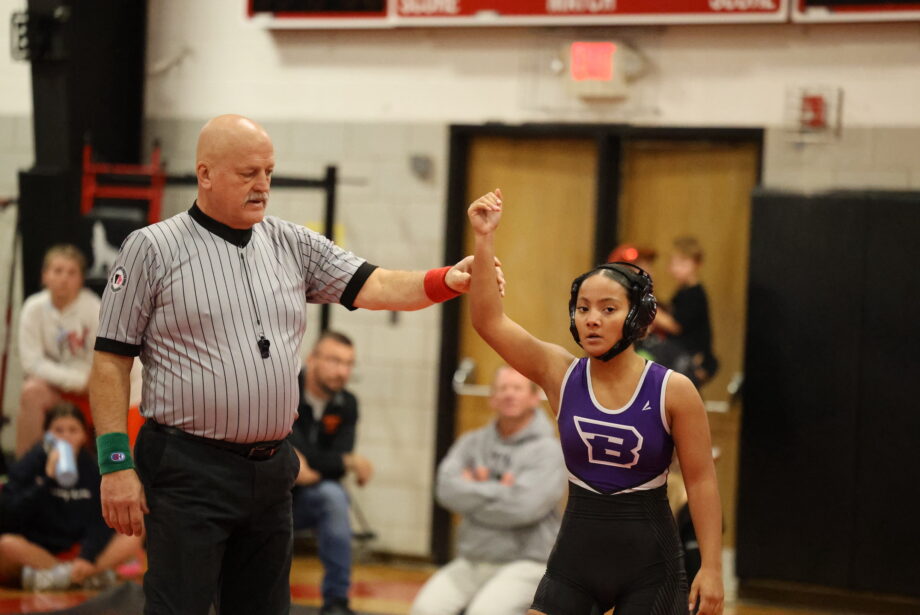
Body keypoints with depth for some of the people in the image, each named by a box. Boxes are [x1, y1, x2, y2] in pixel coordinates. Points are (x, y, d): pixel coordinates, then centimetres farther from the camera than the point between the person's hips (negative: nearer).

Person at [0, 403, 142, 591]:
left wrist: (87, 557, -21)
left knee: (132, 540, -16)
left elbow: (99, 521, -4)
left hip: (76, 552, 3)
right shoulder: (29, 465, -4)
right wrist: (48, 479, -21)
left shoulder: (91, 468, 2)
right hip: (33, 552, -2)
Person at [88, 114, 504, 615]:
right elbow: (111, 361, -4)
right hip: (188, 472, -5)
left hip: (271, 470, 5)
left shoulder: (293, 245, 10)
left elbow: (374, 287, 2)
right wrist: (116, 466, -11)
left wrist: (448, 281, -17)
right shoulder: (152, 249, -3)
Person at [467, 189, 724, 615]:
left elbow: (700, 480, -6)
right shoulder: (561, 374, -3)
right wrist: (484, 239, -20)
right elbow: (488, 321, -11)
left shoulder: (673, 390, -10)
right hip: (576, 553, 3)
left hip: (649, 565, -2)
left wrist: (711, 567, -10)